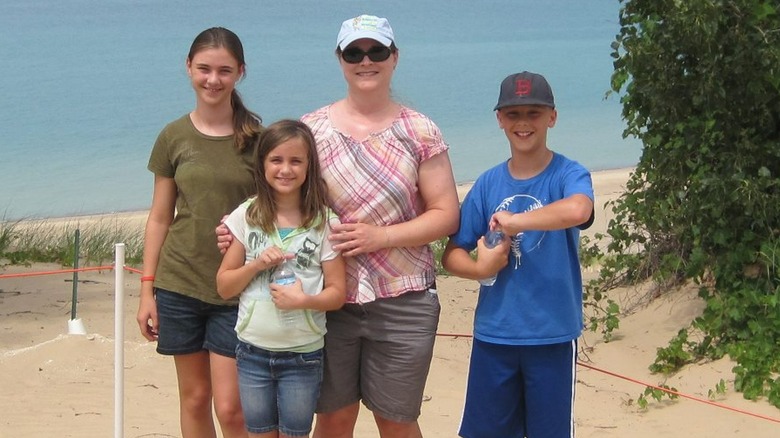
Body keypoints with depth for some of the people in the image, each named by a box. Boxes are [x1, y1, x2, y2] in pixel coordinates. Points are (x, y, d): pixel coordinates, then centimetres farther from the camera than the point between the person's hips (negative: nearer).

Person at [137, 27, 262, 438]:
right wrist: (147, 289, 5)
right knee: (194, 399, 10)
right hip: (180, 284, 2)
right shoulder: (173, 137, 3)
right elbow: (160, 217, 8)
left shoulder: (257, 138, -2)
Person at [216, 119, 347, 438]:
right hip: (253, 351, 2)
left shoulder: (324, 222, -5)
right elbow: (224, 287, 3)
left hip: (303, 353, -2)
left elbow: (337, 293, -4)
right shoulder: (246, 217, -1)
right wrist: (257, 265, -14)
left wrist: (305, 300, -23)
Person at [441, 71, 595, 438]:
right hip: (493, 333, 4)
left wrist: (513, 221, -22)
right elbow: (452, 254, 6)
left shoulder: (568, 175, -8)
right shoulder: (488, 183, 4)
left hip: (553, 334, -3)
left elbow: (578, 210, -32)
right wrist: (479, 268, -15)